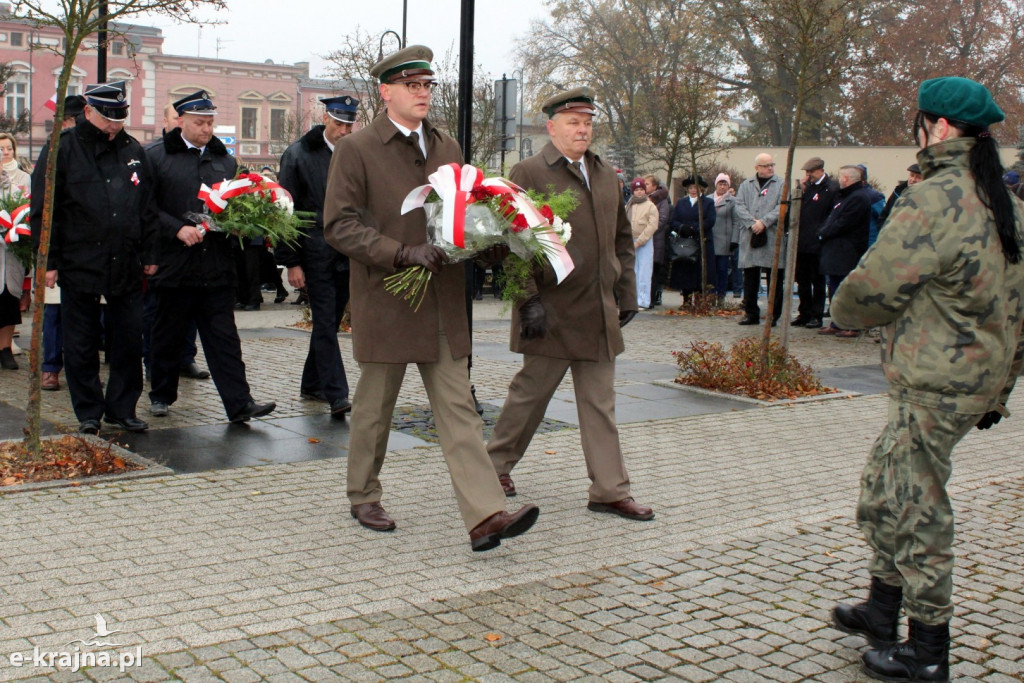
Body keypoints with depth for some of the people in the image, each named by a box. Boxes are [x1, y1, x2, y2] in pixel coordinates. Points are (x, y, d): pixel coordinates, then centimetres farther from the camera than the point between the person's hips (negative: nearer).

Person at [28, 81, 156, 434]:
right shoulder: (63, 149, -2)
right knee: (81, 344, 5)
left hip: (126, 266, 3)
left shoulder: (134, 151, 10)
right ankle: (88, 412, 16)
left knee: (129, 341, 6)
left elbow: (147, 208, 14)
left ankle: (122, 408, 18)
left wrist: (149, 255, 10)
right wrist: (49, 261, -7)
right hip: (79, 264, -3)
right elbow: (43, 210, -2)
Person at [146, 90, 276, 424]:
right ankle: (161, 394, 27)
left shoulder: (224, 159, 14)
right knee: (168, 335, 10)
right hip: (174, 264, -2)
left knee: (224, 337, 0)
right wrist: (178, 229, -16)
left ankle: (239, 403, -2)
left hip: (217, 266, 3)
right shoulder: (157, 156, 0)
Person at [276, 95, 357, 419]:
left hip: (349, 256, 4)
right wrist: (291, 261, -7)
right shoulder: (298, 154, -2)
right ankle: (337, 396, -7)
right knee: (325, 323, -6)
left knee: (330, 321, 13)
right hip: (316, 255, -4)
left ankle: (312, 383, 28)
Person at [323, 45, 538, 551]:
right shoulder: (356, 149, -5)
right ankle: (363, 499, 31)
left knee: (459, 411, -1)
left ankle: (485, 517, -5)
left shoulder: (446, 147, 13)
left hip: (443, 304, 4)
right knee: (374, 408, 11)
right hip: (384, 301, -4)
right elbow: (338, 225, -11)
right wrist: (404, 253, -21)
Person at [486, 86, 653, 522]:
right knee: (530, 393, 7)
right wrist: (529, 300, -18)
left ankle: (610, 492, 12)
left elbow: (622, 239, 20)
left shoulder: (606, 175, 15)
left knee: (600, 404, 8)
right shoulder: (529, 173, -6)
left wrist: (626, 294, 14)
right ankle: (497, 465, 28)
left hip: (599, 313, 6)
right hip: (552, 312, -6)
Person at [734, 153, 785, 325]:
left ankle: (773, 315, 6)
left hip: (773, 238, -2)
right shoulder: (746, 185, 14)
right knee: (750, 277, 6)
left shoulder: (781, 185, 6)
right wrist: (752, 223, -13)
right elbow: (739, 206, 3)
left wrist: (764, 222, -16)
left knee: (774, 278, -1)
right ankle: (751, 314, 14)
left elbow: (782, 207, -6)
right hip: (749, 238, 2)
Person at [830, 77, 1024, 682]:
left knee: (916, 509, 2)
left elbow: (868, 292, -18)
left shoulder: (934, 201, -19)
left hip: (933, 387, -9)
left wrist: (844, 309, 6)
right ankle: (883, 610, 33)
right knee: (883, 491, 20)